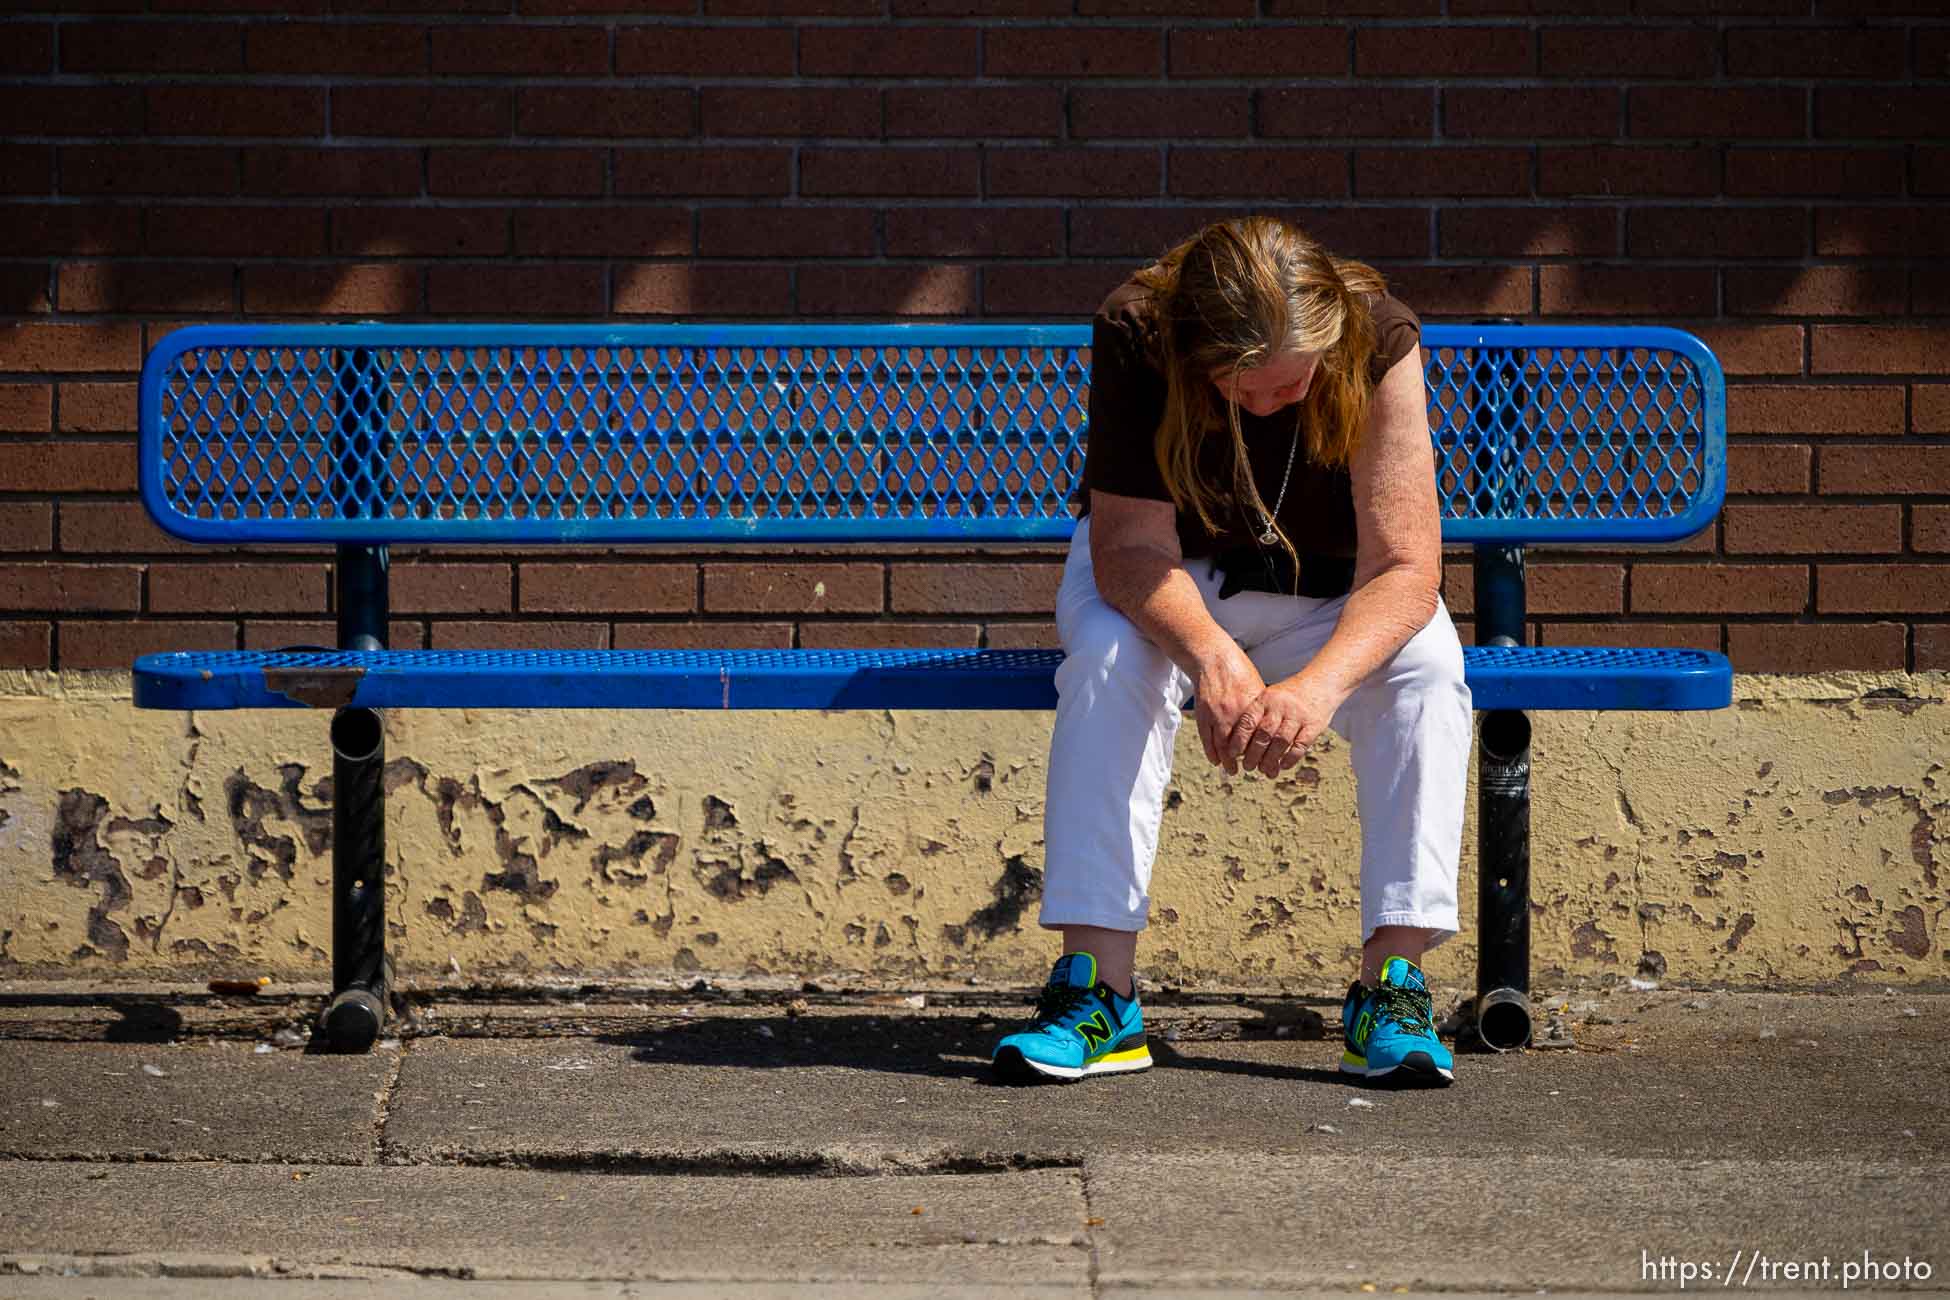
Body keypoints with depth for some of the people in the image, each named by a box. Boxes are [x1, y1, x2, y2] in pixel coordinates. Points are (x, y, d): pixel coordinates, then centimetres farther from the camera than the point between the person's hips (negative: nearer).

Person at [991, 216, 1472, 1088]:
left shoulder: (1380, 341, -27)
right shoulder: (1134, 335, -27)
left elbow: (1405, 567, -32)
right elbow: (1130, 544, -31)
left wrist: (1318, 684, -50)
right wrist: (1208, 654, -51)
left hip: (1327, 596, 1)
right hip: (1167, 581, -1)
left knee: (1426, 665, -30)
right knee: (1109, 653, -34)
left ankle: (1392, 985, -28)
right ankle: (1098, 992, -34)